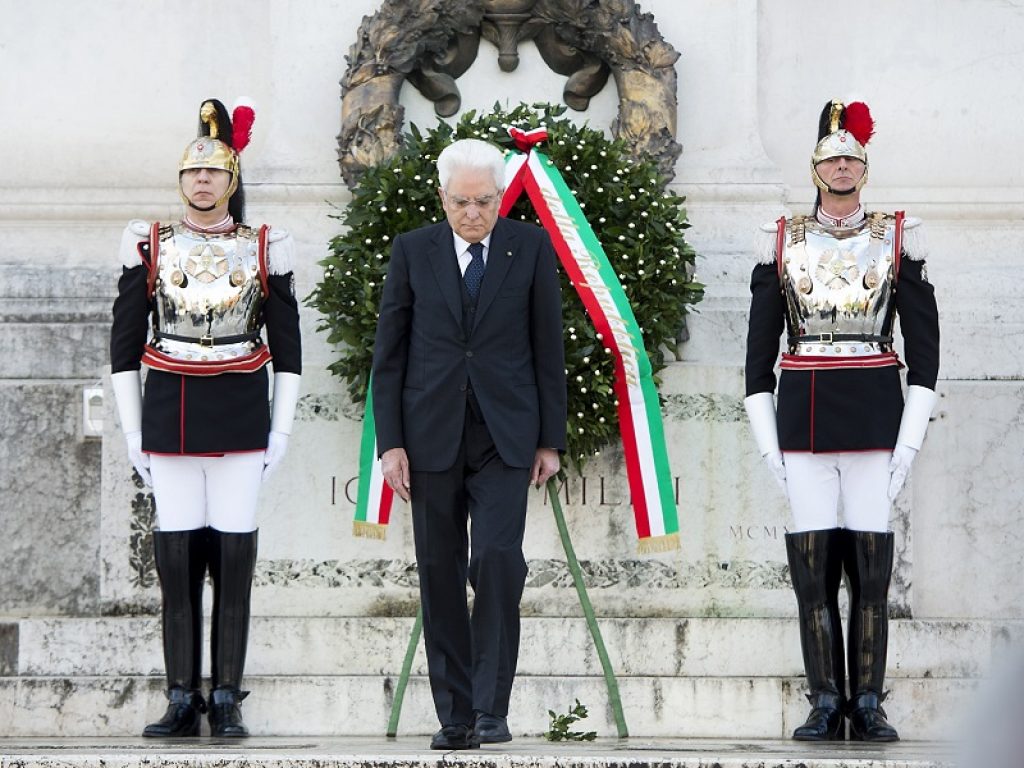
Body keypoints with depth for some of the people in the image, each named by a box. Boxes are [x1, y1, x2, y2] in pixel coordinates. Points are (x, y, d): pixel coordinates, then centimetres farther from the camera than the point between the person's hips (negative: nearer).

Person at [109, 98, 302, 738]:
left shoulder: (264, 249, 5)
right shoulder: (149, 247, 6)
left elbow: (287, 345, 7)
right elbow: (125, 343, 8)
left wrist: (282, 429, 2)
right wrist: (133, 431, 3)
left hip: (240, 414, -1)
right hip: (169, 411, 1)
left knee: (234, 554, -2)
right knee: (177, 554, 0)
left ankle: (227, 701, 3)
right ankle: (183, 701, 5)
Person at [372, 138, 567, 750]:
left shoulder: (531, 248, 4)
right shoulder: (413, 251, 5)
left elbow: (548, 349, 6)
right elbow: (390, 352, 6)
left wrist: (551, 440, 3)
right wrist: (390, 441, -1)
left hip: (504, 436, -1)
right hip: (432, 435, 2)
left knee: (498, 558, -17)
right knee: (440, 574, 3)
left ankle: (492, 707, -10)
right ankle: (455, 715, 10)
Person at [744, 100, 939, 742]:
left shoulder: (899, 238, 7)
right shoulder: (782, 241, 9)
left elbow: (924, 340, 5)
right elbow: (760, 344, 10)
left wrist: (911, 435, -3)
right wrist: (766, 438, 2)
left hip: (875, 414, -1)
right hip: (804, 413, 1)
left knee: (871, 564, -1)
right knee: (813, 564, -1)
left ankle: (868, 706, 5)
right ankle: (826, 706, 5)